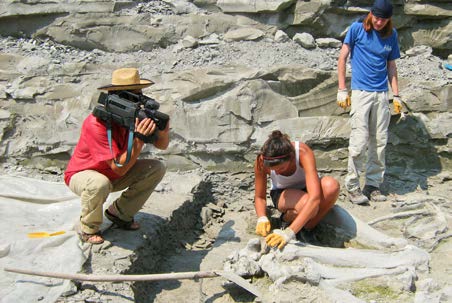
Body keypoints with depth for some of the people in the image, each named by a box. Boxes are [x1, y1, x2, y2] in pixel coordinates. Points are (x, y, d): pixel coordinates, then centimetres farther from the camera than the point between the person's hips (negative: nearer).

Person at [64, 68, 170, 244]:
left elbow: (162, 145, -10)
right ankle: (88, 229, -9)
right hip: (81, 174, -6)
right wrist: (139, 139, -43)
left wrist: (163, 131, -33)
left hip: (114, 174, 7)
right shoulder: (96, 124, -33)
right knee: (100, 184, -40)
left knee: (157, 168, -9)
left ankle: (119, 213, 5)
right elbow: (119, 168, -35)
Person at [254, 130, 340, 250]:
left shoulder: (303, 153, -35)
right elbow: (260, 197, -13)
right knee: (306, 203, -39)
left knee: (331, 185, -36)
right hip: (282, 193, -1)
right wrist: (262, 218, -35)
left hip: (306, 188, 1)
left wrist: (289, 232, -52)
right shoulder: (261, 161, -28)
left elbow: (314, 197, -44)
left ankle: (309, 227, -12)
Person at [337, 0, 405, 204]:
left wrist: (396, 95, 10)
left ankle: (373, 184, 15)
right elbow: (342, 59, 1)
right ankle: (352, 186, -1)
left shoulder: (391, 34, 10)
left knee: (380, 142, 5)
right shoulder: (357, 29, -1)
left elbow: (391, 66, 16)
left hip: (381, 94, 4)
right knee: (360, 141, -10)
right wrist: (342, 90, -5)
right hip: (361, 92, -4)